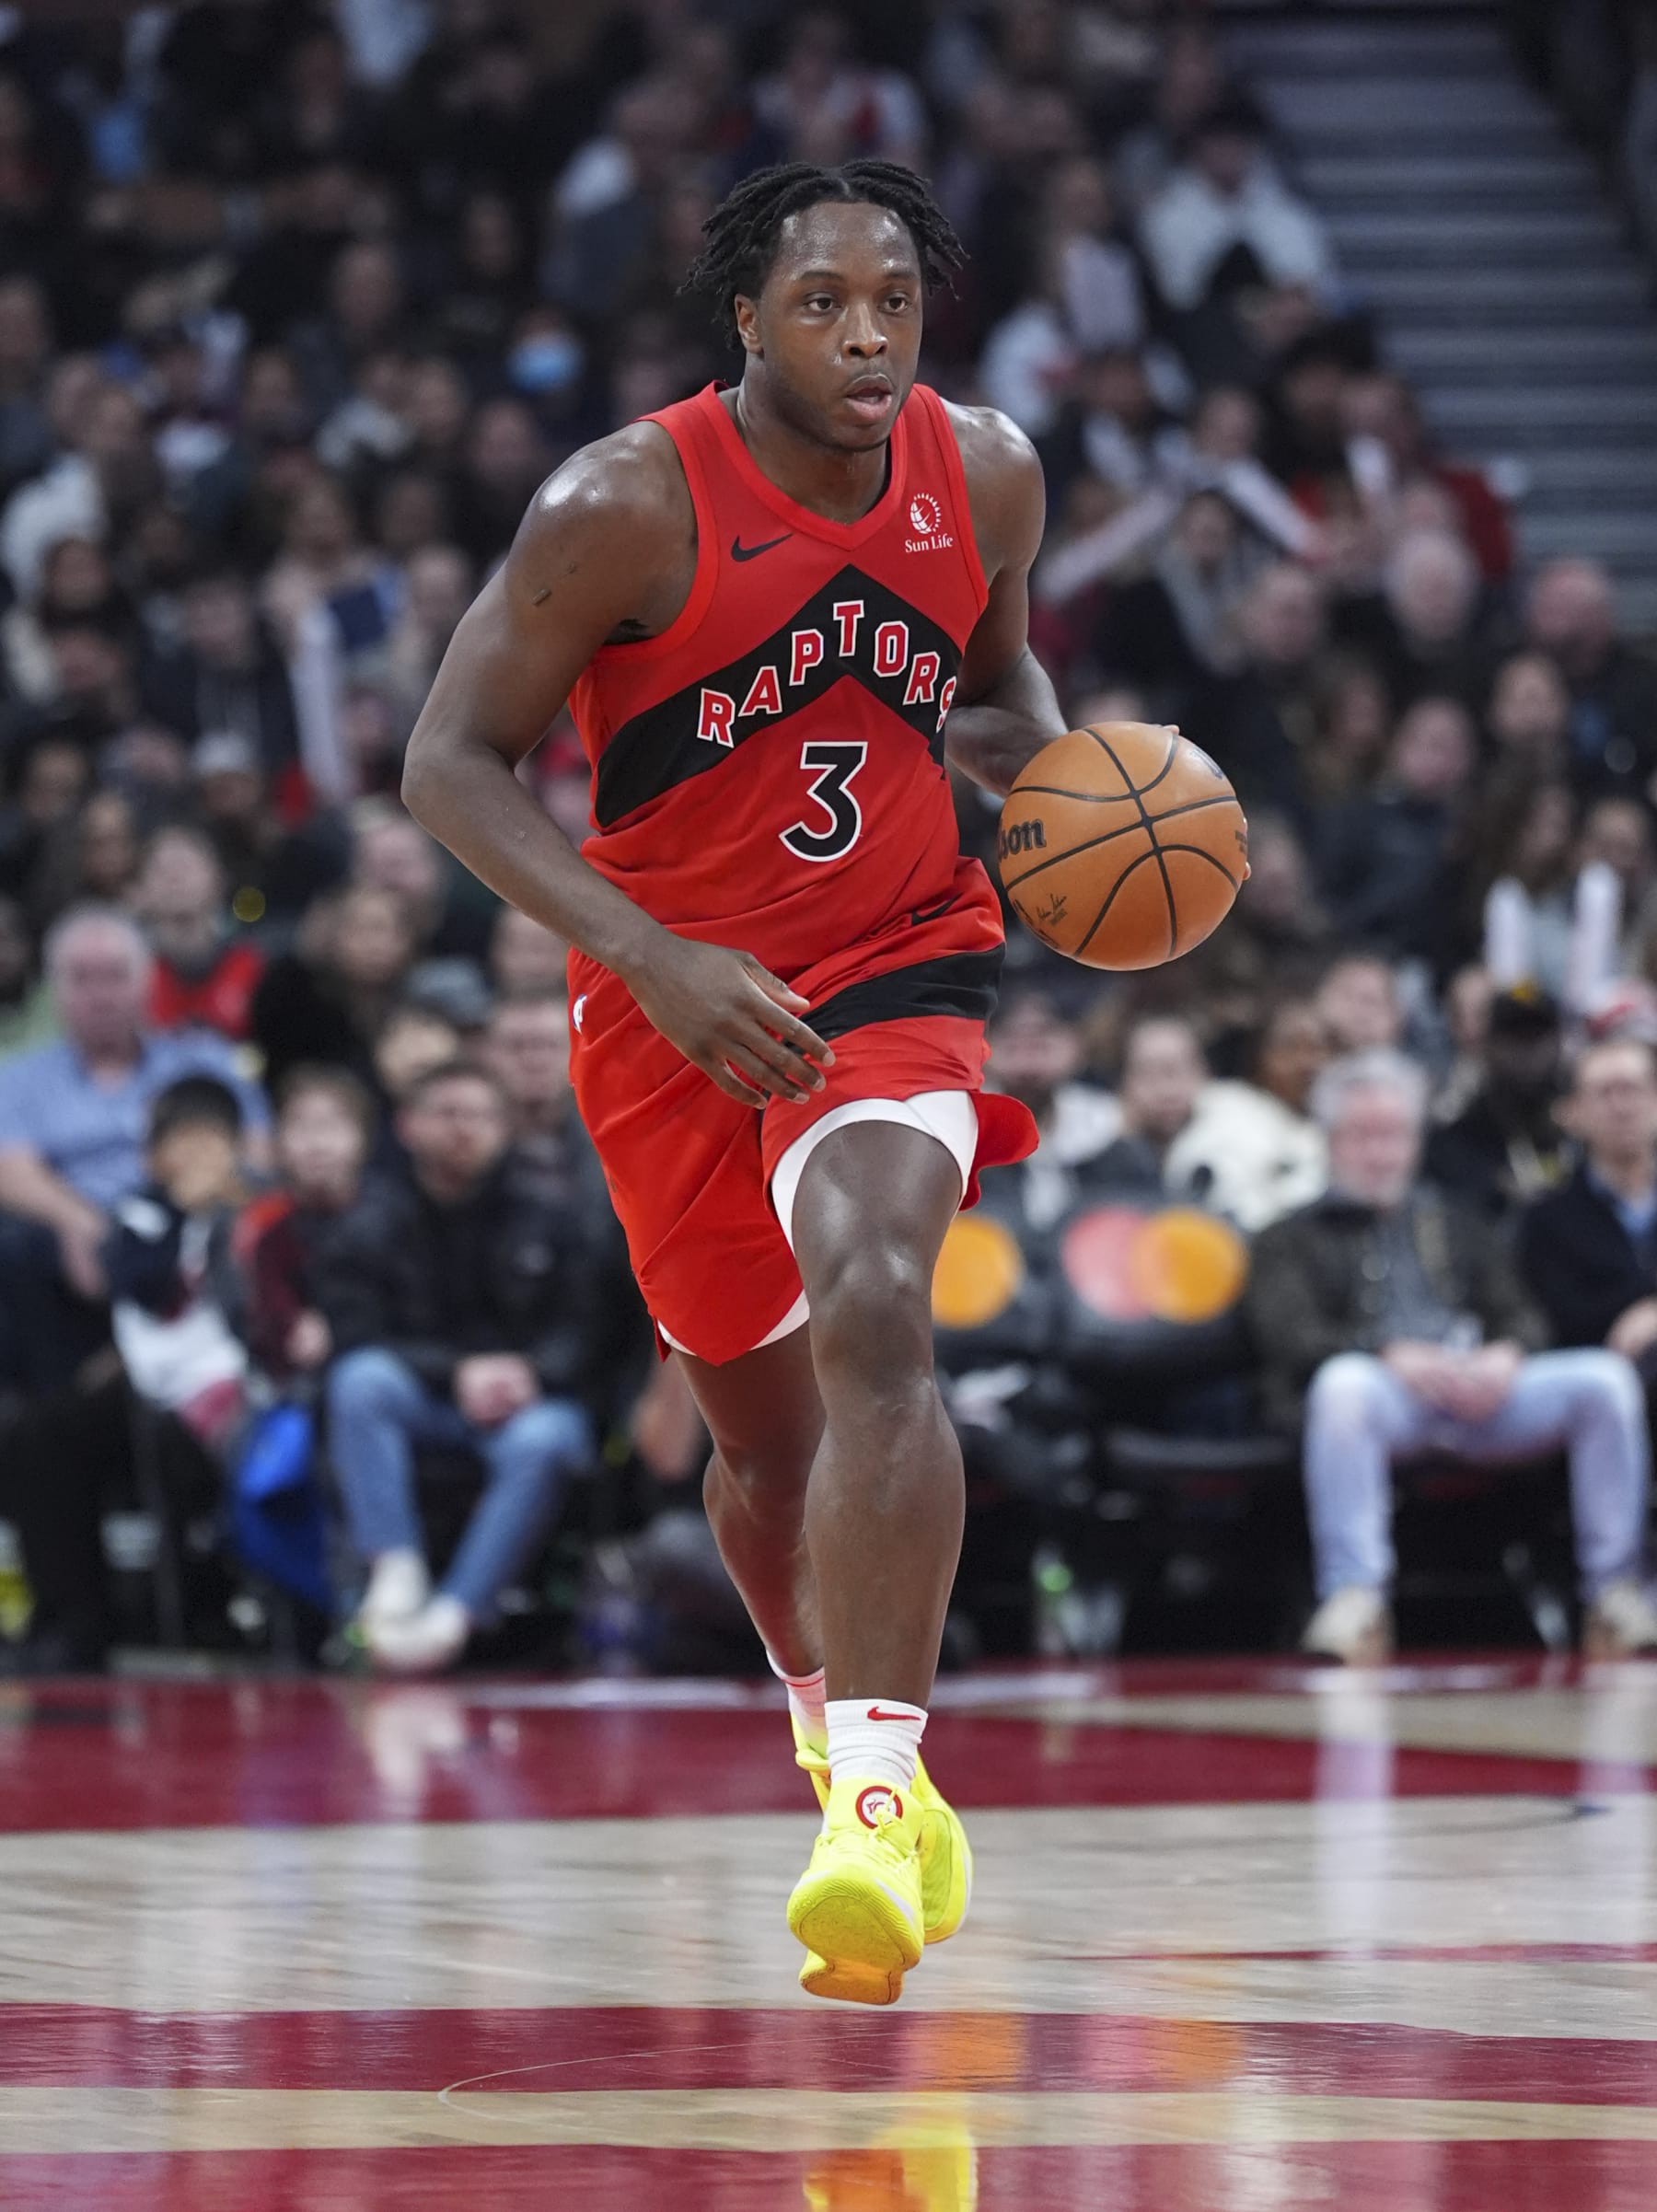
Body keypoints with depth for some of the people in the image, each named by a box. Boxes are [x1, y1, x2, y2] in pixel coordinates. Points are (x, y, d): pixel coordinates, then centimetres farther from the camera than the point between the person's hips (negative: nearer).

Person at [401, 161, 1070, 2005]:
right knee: (762, 1429, 14)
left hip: (896, 963, 0)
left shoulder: (983, 474, -5)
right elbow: (452, 764, -16)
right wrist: (655, 958, -28)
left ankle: (880, 1785, -35)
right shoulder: (627, 506, -18)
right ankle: (826, 1710, 44)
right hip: (676, 994, 0)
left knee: (874, 1314, -27)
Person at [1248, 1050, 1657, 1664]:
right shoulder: (1294, 1240, 18)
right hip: (1386, 1393, -4)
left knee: (1604, 1380, -21)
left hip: (1480, 1397, 4)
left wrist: (1506, 1355, -8)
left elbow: (1519, 1317, 19)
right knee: (1343, 1383, -41)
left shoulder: (1460, 1230, 32)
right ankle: (1353, 1599, -43)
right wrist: (1395, 1357, -18)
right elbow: (1292, 1338, -1)